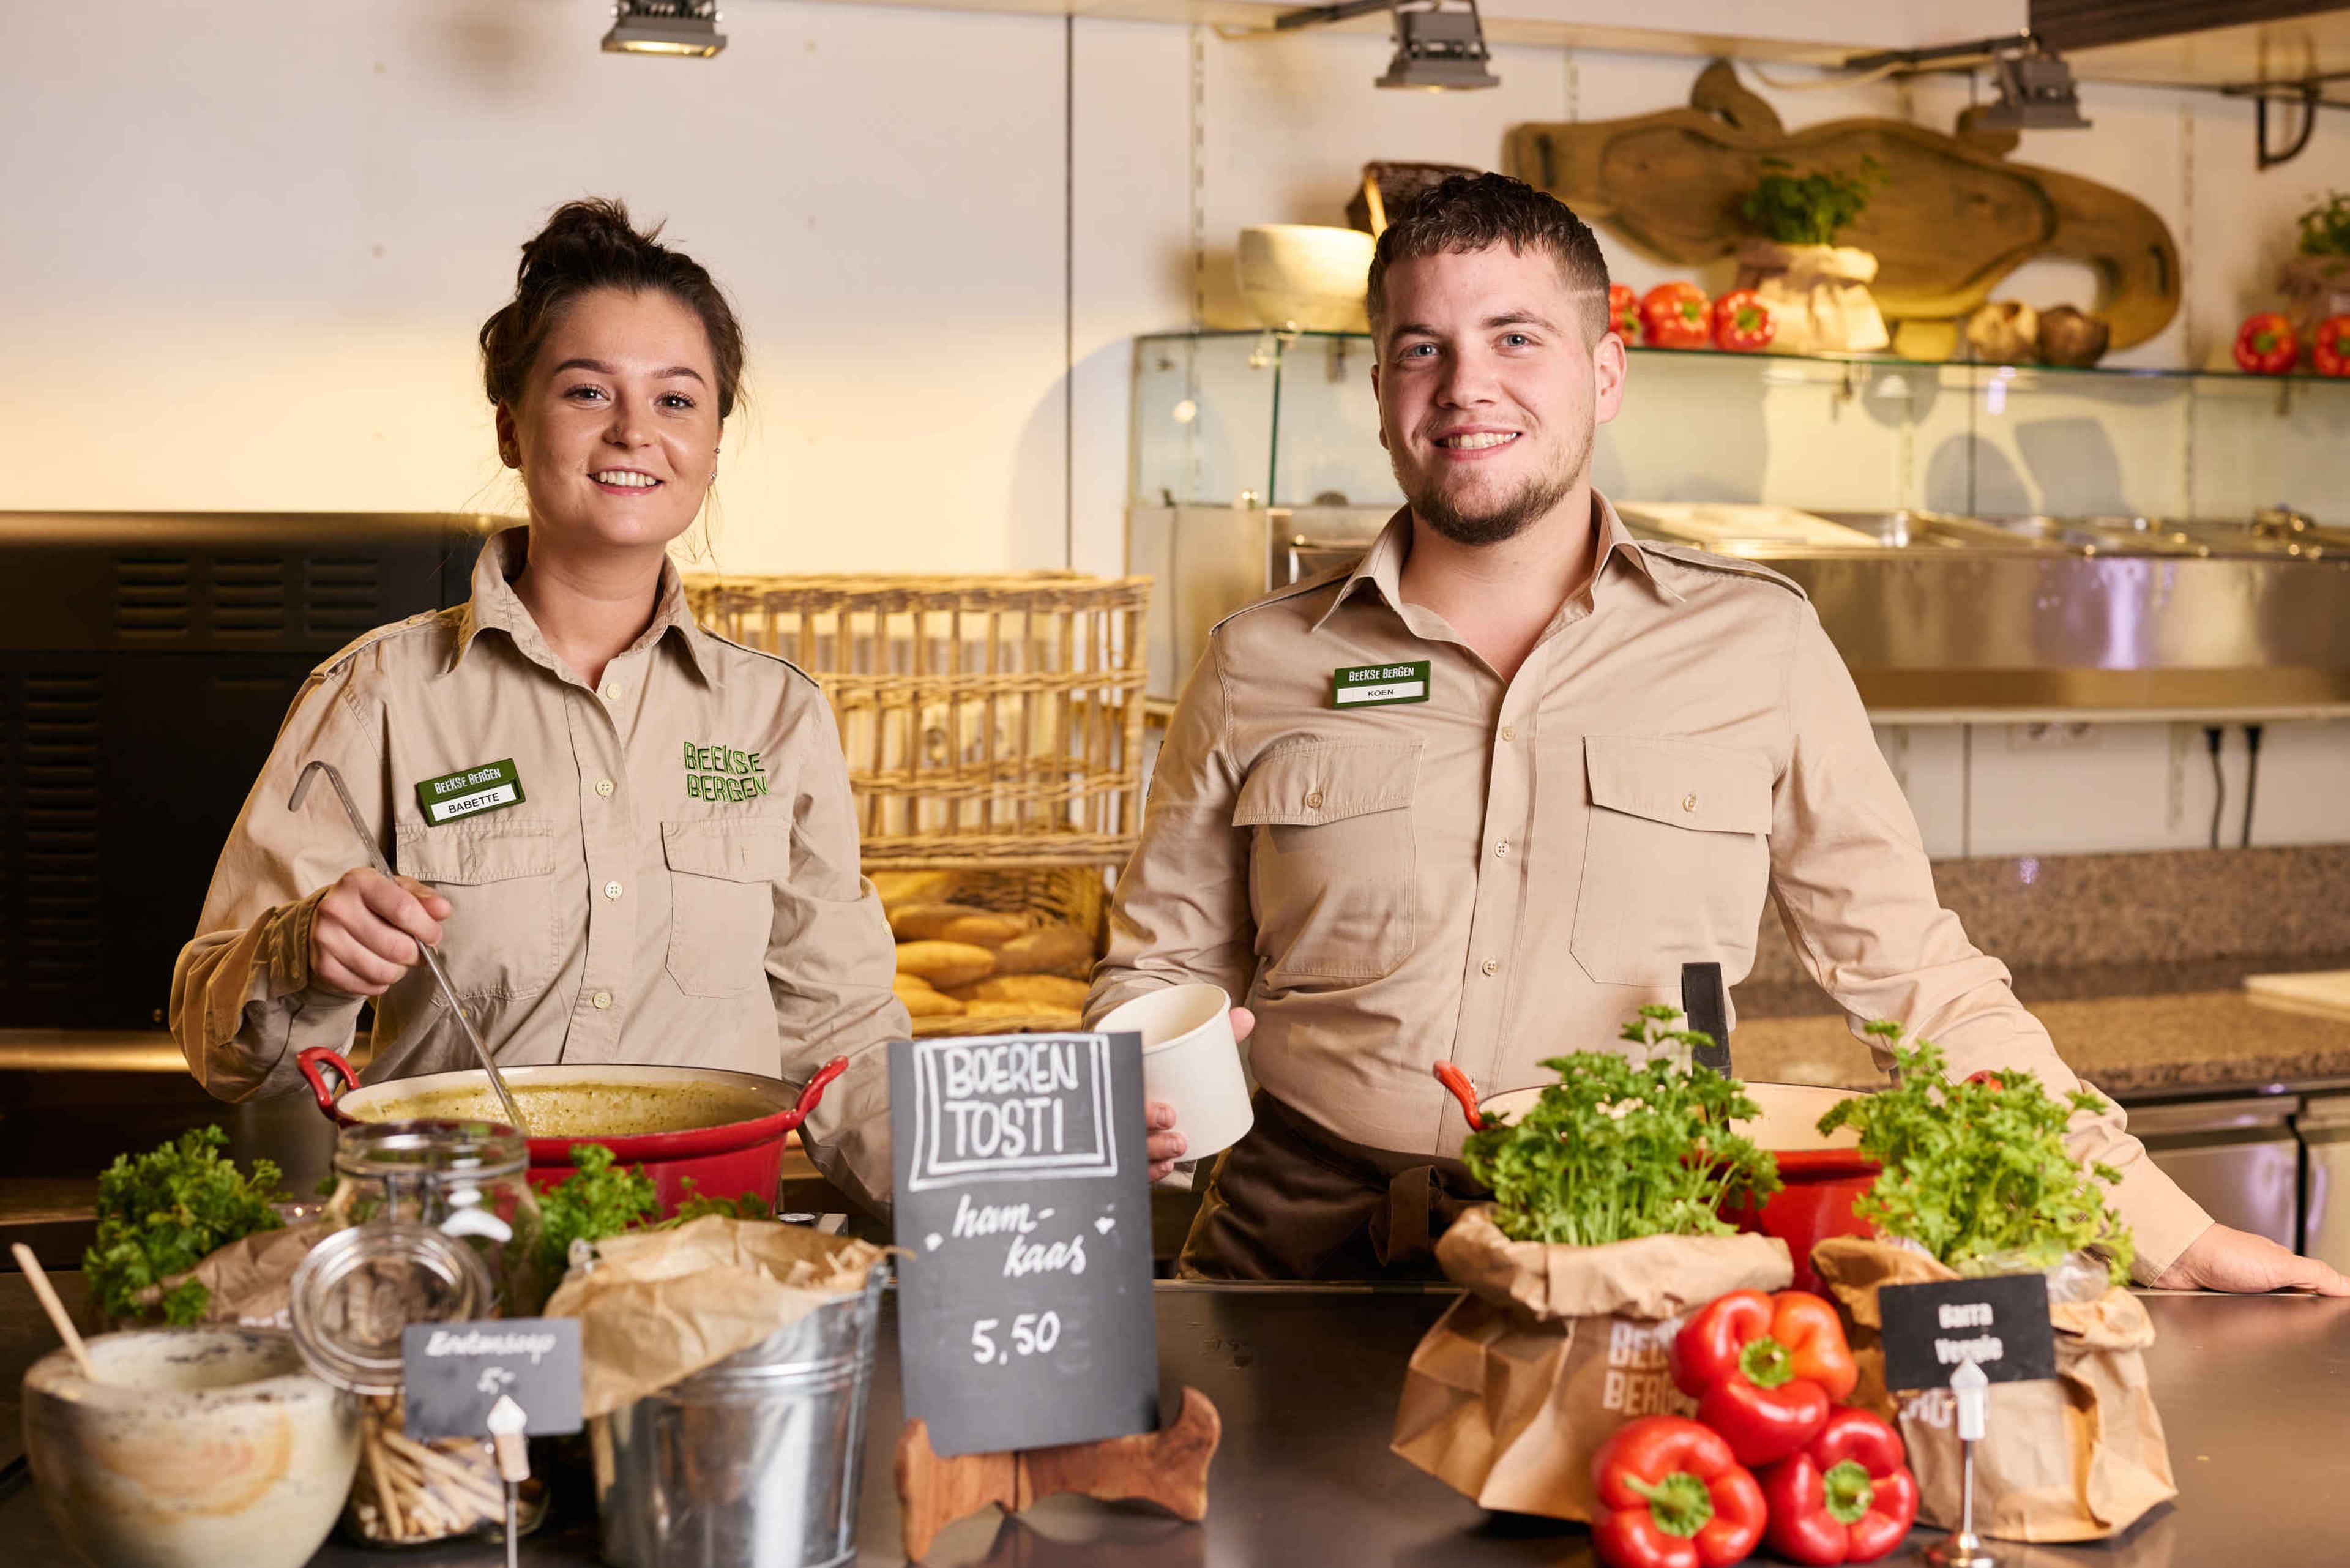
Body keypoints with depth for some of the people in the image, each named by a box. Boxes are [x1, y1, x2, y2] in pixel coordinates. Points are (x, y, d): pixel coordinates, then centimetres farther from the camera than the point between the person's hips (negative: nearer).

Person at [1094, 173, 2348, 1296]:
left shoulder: (1758, 645, 5)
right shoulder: (1258, 669, 7)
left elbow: (1916, 978, 10)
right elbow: (1162, 961, 16)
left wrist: (2173, 1233, 7)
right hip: (1304, 1278, 0)